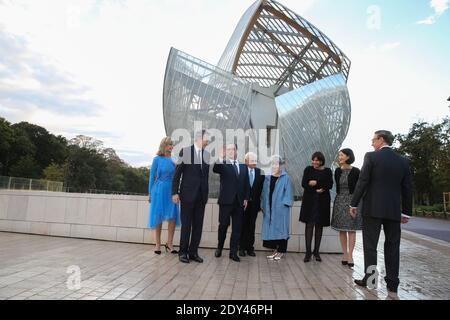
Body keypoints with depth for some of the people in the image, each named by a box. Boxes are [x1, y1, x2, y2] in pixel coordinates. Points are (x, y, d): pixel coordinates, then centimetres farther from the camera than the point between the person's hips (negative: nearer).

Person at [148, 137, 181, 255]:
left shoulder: (174, 160, 6)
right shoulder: (157, 159, -1)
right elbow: (152, 176, 2)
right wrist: (150, 193, 1)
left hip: (171, 191, 3)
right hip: (159, 191, -2)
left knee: (173, 217, -2)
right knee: (158, 218, 5)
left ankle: (169, 244, 10)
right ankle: (158, 244, 16)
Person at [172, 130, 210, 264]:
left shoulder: (207, 154, 9)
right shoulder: (185, 151, -4)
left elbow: (206, 174, 11)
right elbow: (177, 173, -4)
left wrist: (206, 193, 6)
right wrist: (175, 192, -8)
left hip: (201, 195, 4)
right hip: (188, 194, -4)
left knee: (198, 225, 7)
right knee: (186, 224, 3)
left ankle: (193, 252, 18)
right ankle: (183, 252, 16)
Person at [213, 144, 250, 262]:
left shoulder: (244, 167, 14)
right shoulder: (223, 164, 2)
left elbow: (247, 184, 14)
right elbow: (215, 169, -21)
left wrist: (246, 198, 5)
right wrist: (219, 160, -40)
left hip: (239, 202, 3)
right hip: (226, 201, -3)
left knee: (237, 228, 5)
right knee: (223, 226, 5)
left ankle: (233, 253, 14)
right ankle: (219, 248, 26)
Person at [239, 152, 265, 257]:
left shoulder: (259, 172, 3)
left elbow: (261, 187, 3)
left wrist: (260, 201, -3)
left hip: (254, 203, 2)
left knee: (252, 226, 8)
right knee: (243, 225, 6)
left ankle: (250, 247, 17)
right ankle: (242, 247, 16)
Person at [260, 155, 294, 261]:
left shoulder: (286, 178, -4)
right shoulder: (268, 178, 10)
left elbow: (288, 193, -6)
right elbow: (264, 193, 12)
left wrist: (284, 204, -13)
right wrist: (263, 206, 7)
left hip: (280, 208, -5)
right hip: (269, 208, 5)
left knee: (280, 227, 1)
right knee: (271, 228, 7)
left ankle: (281, 251, 11)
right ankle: (275, 249, 18)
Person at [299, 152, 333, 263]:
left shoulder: (327, 171, 6)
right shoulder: (308, 169, 7)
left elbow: (330, 185, -6)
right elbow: (303, 184, -3)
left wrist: (316, 183, -12)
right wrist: (316, 190, -12)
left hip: (322, 202, 1)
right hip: (309, 201, -1)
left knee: (319, 225, 5)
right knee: (309, 224, -6)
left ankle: (316, 252, 14)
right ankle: (308, 252, -4)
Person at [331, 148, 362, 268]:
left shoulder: (355, 171, -6)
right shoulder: (337, 171, 7)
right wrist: (340, 199, 13)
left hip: (352, 201, -4)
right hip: (340, 201, 5)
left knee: (351, 229, -3)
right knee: (341, 230, 6)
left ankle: (350, 256, 1)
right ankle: (345, 255, 13)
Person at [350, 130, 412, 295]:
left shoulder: (371, 156, -6)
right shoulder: (404, 161, 7)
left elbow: (362, 182, -9)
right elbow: (407, 189, 8)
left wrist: (353, 204, -2)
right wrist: (407, 212, 15)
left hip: (373, 208, -4)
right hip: (394, 210, 4)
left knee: (370, 244, 4)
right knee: (392, 246, 10)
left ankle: (369, 277, 7)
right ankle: (392, 283, 14)